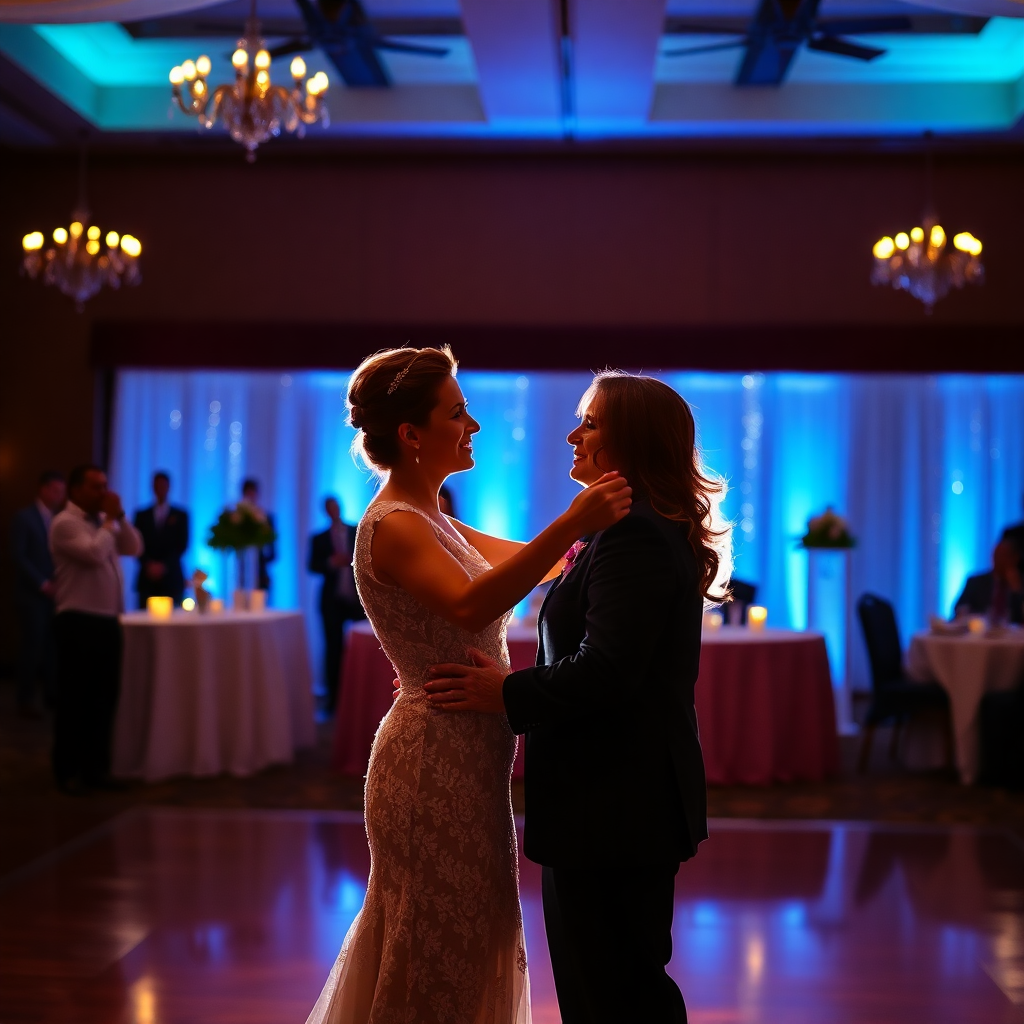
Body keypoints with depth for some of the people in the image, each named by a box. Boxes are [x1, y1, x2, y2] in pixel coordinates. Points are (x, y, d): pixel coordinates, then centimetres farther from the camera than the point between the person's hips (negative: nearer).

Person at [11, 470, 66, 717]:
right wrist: (42, 583, -13)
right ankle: (26, 700, 0)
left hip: (55, 592, 5)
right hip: (32, 593, -5)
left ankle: (51, 693, 10)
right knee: (33, 647, -6)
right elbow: (18, 555, -9)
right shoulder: (24, 517, -2)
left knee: (53, 646, 2)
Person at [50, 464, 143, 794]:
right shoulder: (65, 523, -9)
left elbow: (134, 548, 11)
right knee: (75, 699, -1)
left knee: (105, 697, 11)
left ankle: (97, 767, 19)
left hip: (108, 620, 8)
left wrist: (119, 516, 2)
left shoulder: (102, 522, 16)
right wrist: (109, 520, -10)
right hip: (79, 622, -8)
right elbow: (94, 553, -22)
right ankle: (68, 771, 8)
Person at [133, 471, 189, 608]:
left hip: (171, 579, -1)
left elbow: (182, 546, 1)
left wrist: (164, 565, -11)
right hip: (147, 578, 1)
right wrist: (148, 565, -11)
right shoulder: (142, 515, 13)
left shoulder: (180, 515, 9)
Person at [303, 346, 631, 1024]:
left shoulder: (431, 520, 14)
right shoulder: (393, 524, -17)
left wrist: (598, 519, 5)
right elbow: (470, 606, -34)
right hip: (439, 759, -10)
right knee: (440, 958, 2)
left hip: (464, 758, 10)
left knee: (459, 946, 19)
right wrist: (572, 524, -40)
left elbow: (525, 561, 17)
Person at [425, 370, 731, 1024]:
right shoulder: (654, 530, 16)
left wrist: (507, 695, -16)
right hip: (639, 797, 11)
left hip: (615, 805, -11)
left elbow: (606, 670, -26)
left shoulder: (631, 535, -19)